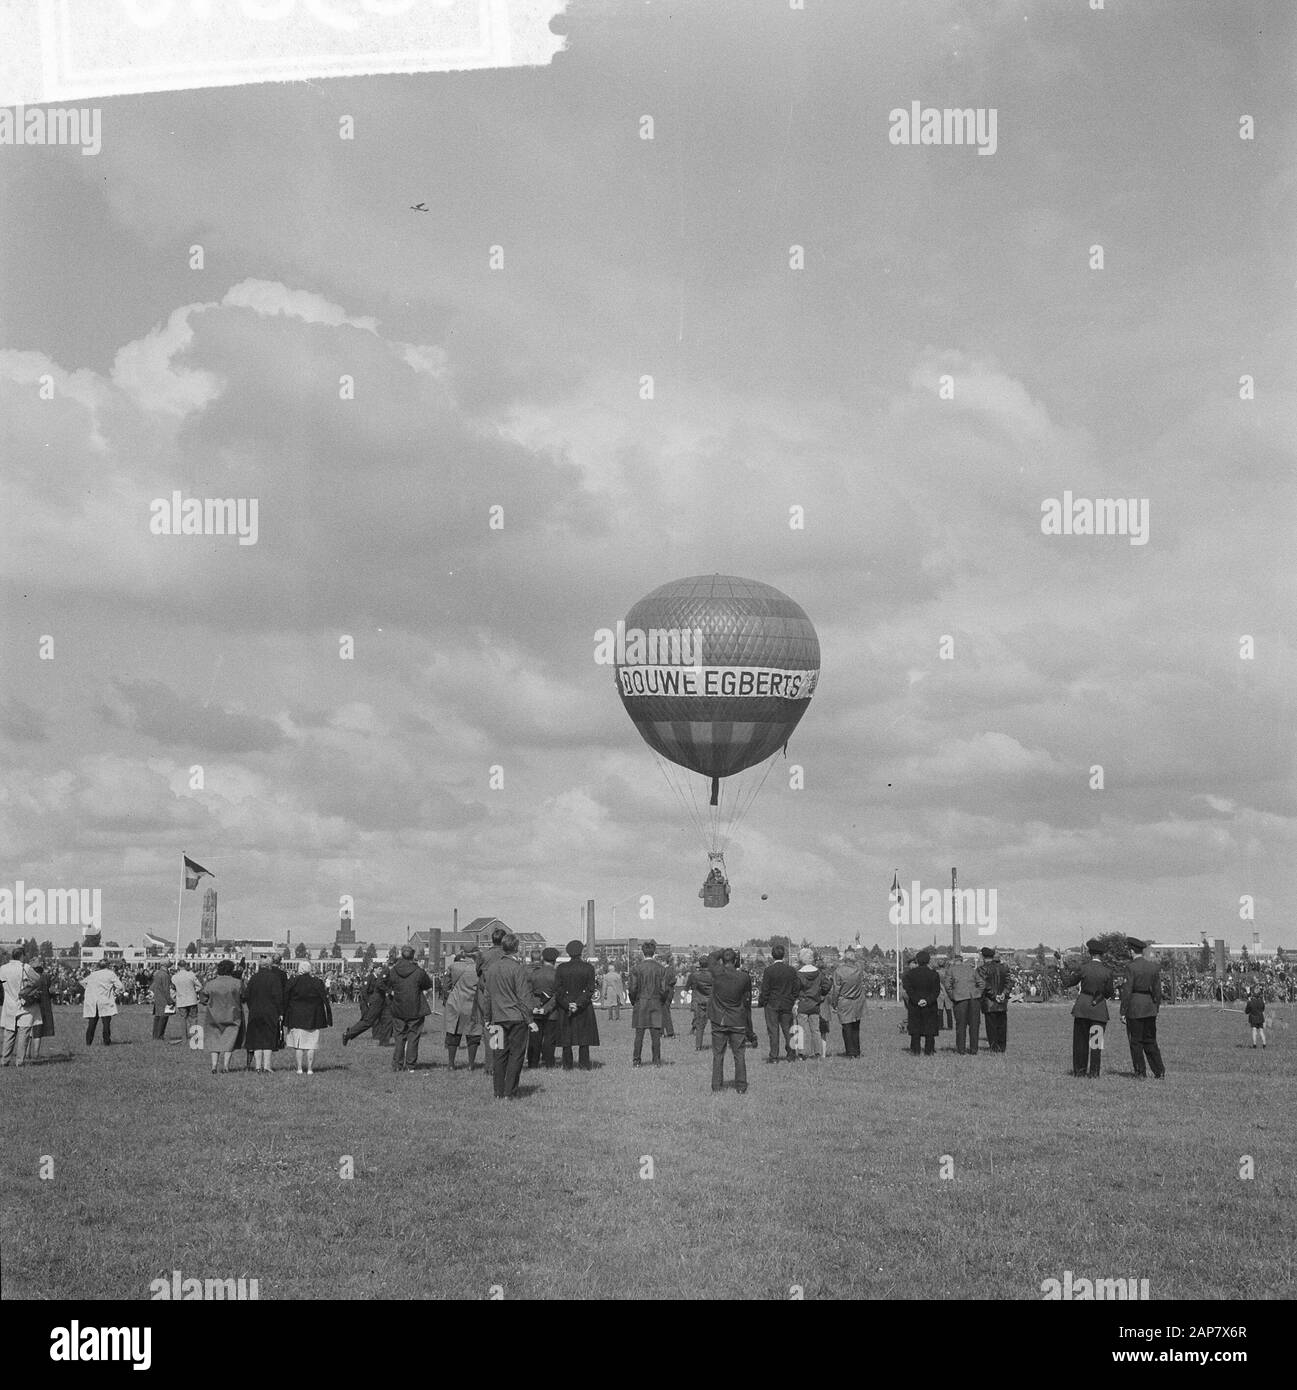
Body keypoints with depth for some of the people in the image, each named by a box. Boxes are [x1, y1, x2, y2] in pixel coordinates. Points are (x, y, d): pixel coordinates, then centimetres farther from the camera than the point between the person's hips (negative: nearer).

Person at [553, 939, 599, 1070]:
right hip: (584, 1008, -1)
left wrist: (567, 1005, -10)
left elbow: (557, 990, -7)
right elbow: (590, 989, -11)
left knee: (566, 1036, 8)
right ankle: (584, 1064, 5)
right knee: (584, 1034, 6)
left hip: (565, 1006, 1)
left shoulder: (561, 968, -2)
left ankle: (567, 1064, 9)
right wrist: (579, 1004, -12)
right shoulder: (588, 968, -6)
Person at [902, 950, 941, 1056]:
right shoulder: (934, 974, -1)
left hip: (914, 1005, 0)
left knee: (915, 1029, 7)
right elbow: (936, 990, -9)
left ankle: (915, 1051, 5)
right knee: (930, 1029, 5)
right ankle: (928, 1051, 3)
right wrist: (928, 1000, -13)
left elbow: (908, 988, -11)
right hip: (930, 1006, 0)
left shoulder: (911, 973, -2)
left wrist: (916, 1000, -13)